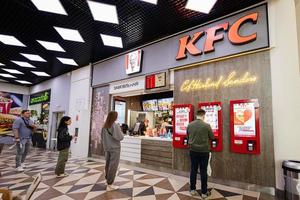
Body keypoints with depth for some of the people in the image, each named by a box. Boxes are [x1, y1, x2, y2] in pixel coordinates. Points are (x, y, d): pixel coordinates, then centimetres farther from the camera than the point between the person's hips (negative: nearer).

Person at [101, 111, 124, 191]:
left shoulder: (104, 126, 4)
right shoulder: (115, 125, -18)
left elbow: (102, 137, 13)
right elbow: (120, 137, -19)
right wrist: (120, 131, -2)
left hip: (107, 148, 7)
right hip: (115, 148, -7)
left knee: (108, 164, 18)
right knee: (113, 166, -1)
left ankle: (107, 179, 33)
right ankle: (109, 185, 4)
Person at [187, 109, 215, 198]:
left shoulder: (189, 125, -3)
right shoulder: (206, 125, -15)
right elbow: (212, 138, -1)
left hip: (193, 151, 3)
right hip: (204, 151, -3)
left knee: (193, 170, 13)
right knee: (203, 172, 7)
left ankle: (192, 190, 25)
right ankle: (204, 192, 19)